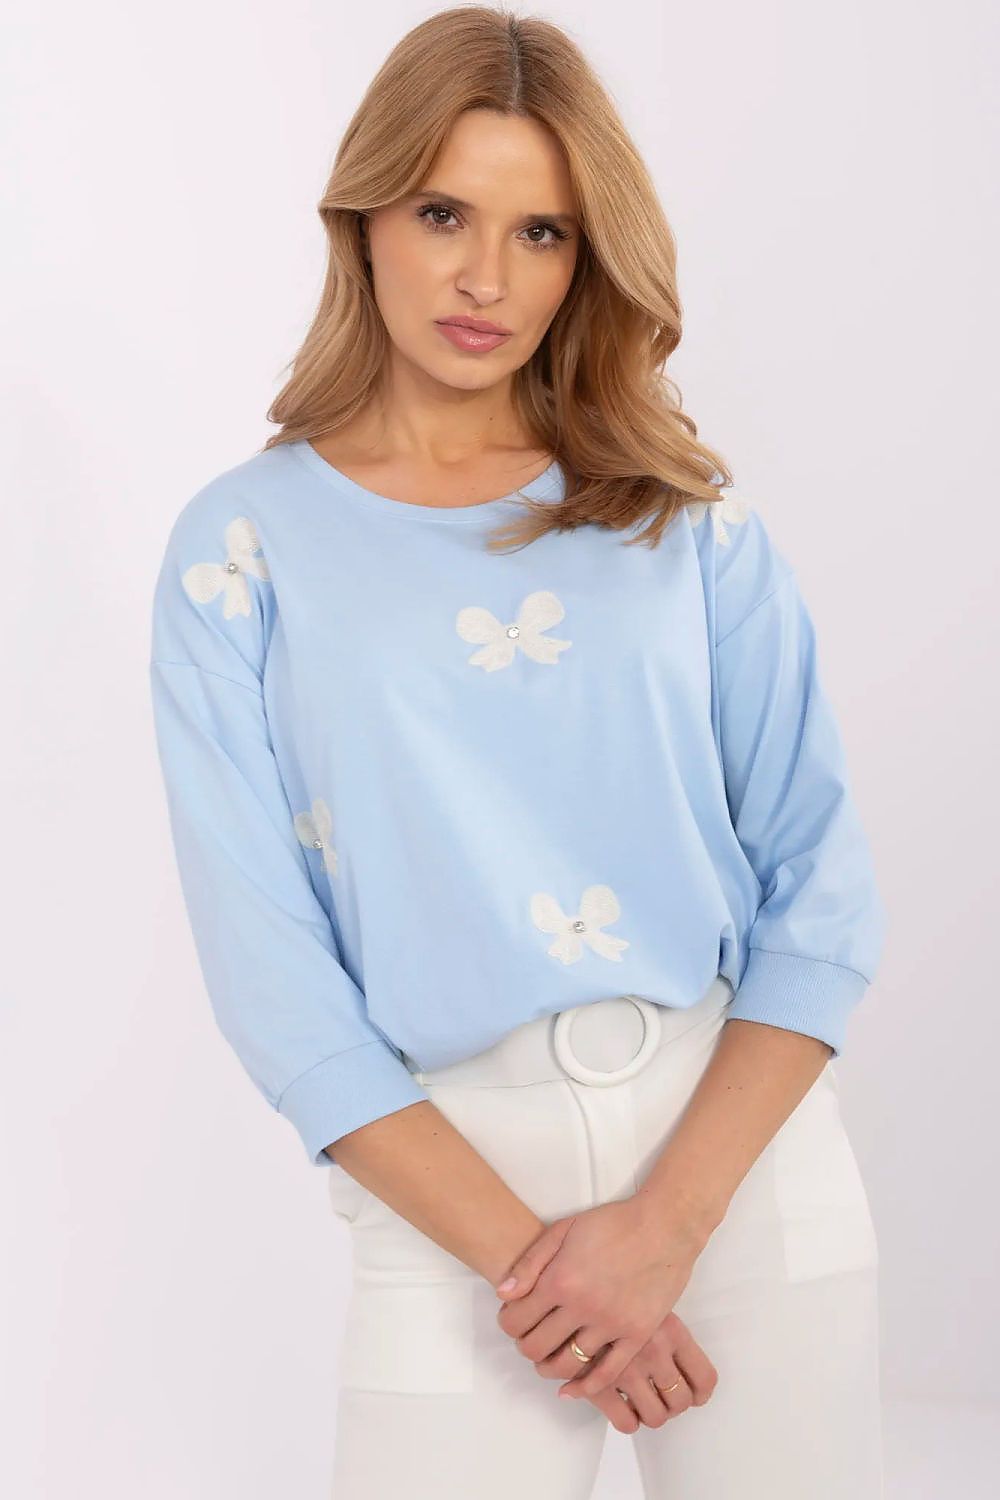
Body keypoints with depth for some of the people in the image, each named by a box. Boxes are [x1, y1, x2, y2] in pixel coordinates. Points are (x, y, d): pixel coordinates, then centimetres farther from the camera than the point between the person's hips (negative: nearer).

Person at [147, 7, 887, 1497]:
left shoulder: (690, 518, 4)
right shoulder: (245, 547, 0)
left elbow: (824, 894, -1)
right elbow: (273, 971, -4)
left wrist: (665, 1221, -12)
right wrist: (520, 1251, -11)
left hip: (745, 1137, 2)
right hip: (452, 1175, -1)